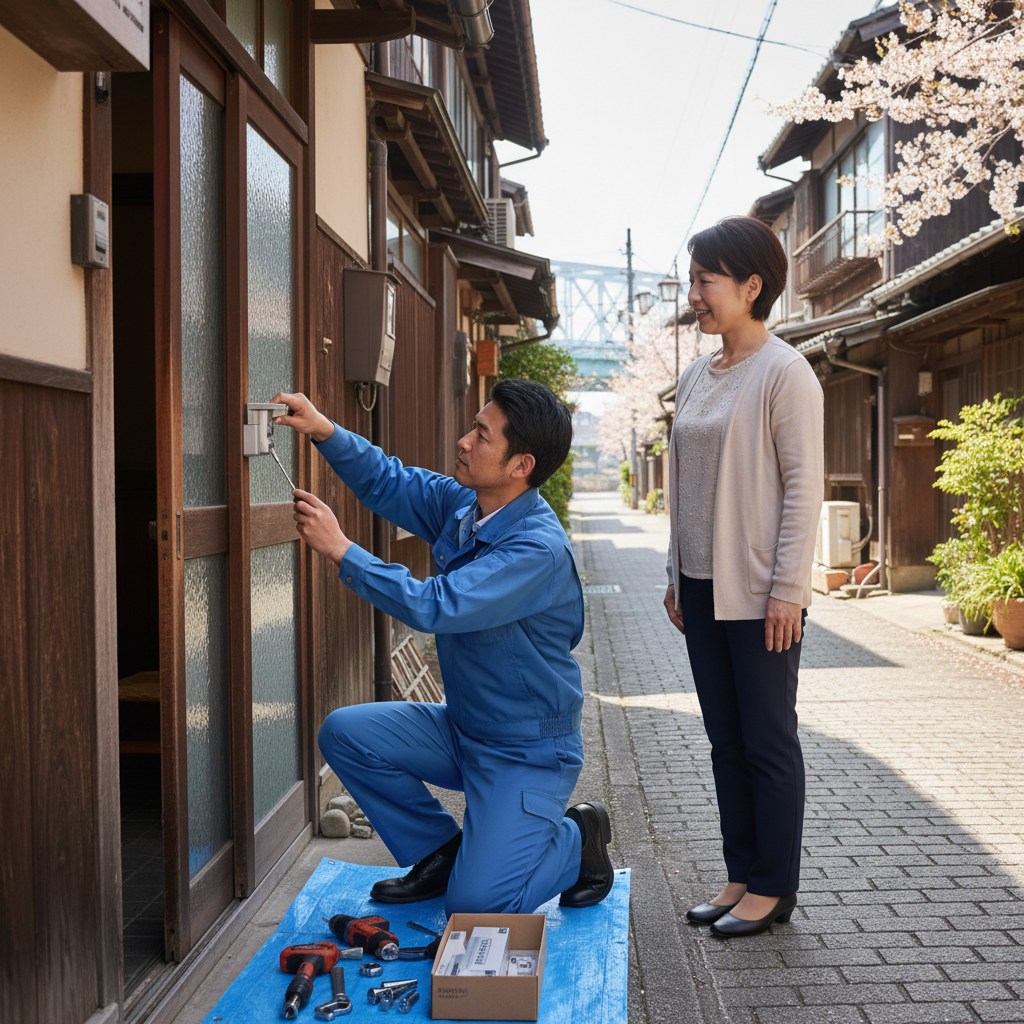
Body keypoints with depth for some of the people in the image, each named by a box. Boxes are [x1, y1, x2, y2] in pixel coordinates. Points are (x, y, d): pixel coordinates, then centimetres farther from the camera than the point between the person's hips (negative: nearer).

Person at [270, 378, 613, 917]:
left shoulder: (539, 548, -28)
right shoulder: (461, 503, -2)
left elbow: (436, 607, -36)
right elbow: (387, 483, 10)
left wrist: (340, 550, -30)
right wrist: (326, 431, -8)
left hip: (528, 752, -8)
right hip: (462, 729, 8)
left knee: (474, 904, -16)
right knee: (344, 732, -6)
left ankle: (578, 840, 14)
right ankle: (442, 849, 12)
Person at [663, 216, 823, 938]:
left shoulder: (784, 373, -10)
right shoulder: (696, 378, 12)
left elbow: (804, 486, -13)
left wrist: (788, 590, -17)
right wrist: (676, 574, 15)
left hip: (761, 594, -7)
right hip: (704, 588, 8)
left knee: (768, 741, 2)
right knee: (726, 741, 13)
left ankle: (774, 887, 15)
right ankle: (743, 876, 24)